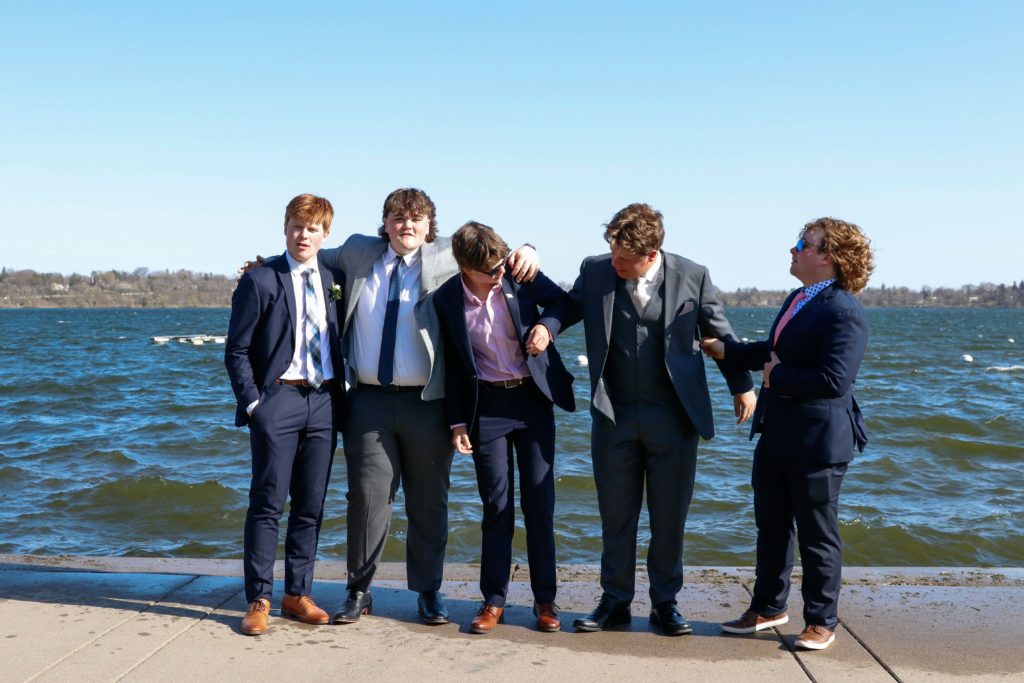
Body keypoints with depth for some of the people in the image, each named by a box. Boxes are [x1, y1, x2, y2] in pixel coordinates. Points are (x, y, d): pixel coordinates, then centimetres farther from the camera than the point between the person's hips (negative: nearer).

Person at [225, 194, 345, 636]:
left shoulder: (335, 279, 10)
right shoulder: (260, 281, -2)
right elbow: (236, 350, -2)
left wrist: (341, 395, 8)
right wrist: (252, 402, -10)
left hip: (324, 402, 4)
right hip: (278, 400, -4)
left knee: (311, 506, 9)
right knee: (268, 504, -1)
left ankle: (297, 594, 21)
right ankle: (258, 600, 9)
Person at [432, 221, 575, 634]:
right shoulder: (446, 300, -7)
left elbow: (562, 301, 9)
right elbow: (453, 365, 1)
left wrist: (547, 326, -12)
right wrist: (457, 422, 1)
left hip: (533, 398, 1)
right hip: (487, 406, -1)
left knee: (539, 501, 4)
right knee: (497, 506, 2)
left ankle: (545, 600, 14)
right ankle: (493, 601, 15)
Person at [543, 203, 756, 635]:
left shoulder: (692, 276, -5)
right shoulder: (594, 271, -2)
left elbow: (720, 334, 5)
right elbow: (569, 307, 12)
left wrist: (742, 386, 10)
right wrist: (546, 327, -10)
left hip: (673, 417, -1)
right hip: (614, 416, 2)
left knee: (669, 517, 8)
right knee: (615, 515, 10)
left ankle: (665, 603, 24)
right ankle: (615, 601, 25)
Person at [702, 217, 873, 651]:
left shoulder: (843, 311, -20)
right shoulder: (797, 299, 10)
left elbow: (834, 380, -28)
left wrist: (778, 377, -17)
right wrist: (727, 351, 14)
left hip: (817, 441, -9)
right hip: (776, 435, 10)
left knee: (817, 534, 6)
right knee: (770, 526, 20)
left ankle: (821, 622, 22)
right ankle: (768, 607, 36)